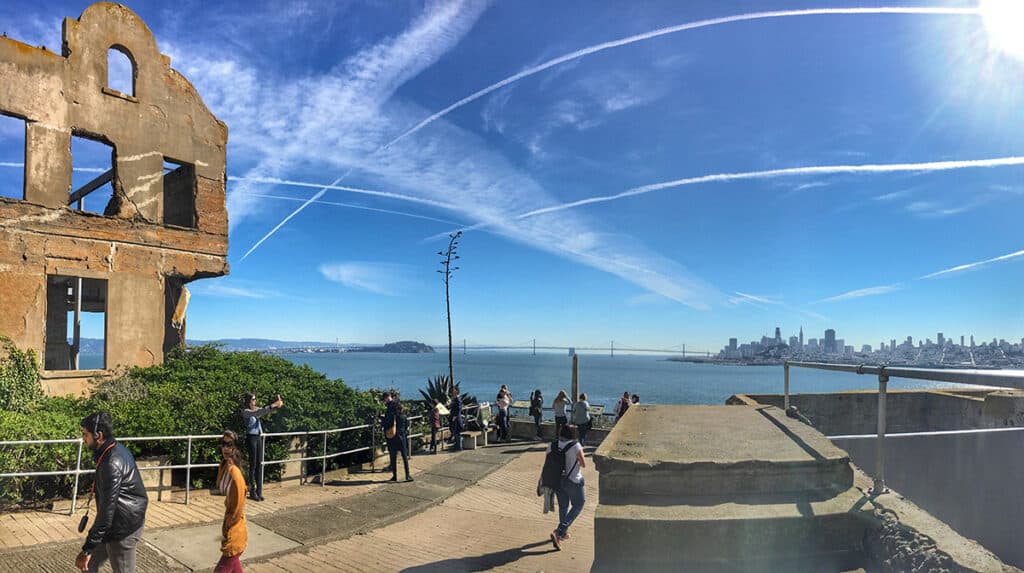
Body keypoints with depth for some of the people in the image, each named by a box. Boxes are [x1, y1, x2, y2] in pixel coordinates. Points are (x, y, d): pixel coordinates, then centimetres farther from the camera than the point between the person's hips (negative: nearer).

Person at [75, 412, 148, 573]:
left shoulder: (112, 463, -26)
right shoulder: (116, 449, 5)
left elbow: (107, 510, -27)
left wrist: (87, 549, -23)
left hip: (123, 529, -9)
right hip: (119, 524, 9)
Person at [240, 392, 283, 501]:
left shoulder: (256, 409, 12)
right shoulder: (245, 411, -10)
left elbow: (266, 410, 5)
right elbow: (257, 413, -26)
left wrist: (277, 405, -15)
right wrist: (272, 406, -34)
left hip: (258, 438, 7)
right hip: (251, 438, -7)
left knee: (259, 464, 6)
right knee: (253, 465, -2)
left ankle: (259, 491, 11)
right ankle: (252, 491, 7)